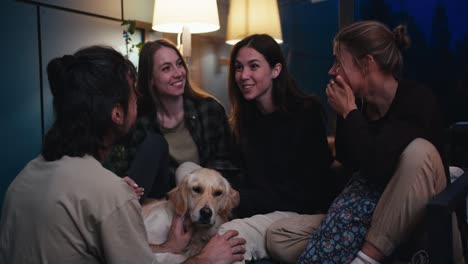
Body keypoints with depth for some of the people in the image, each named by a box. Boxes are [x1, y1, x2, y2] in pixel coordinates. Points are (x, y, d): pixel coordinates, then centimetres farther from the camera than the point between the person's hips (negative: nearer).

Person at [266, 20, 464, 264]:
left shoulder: (416, 99, -19)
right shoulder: (358, 103, 0)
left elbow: (376, 167, -33)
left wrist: (349, 113, -19)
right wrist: (344, 116, -8)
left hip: (412, 217, -4)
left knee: (419, 150, -36)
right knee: (277, 238, -9)